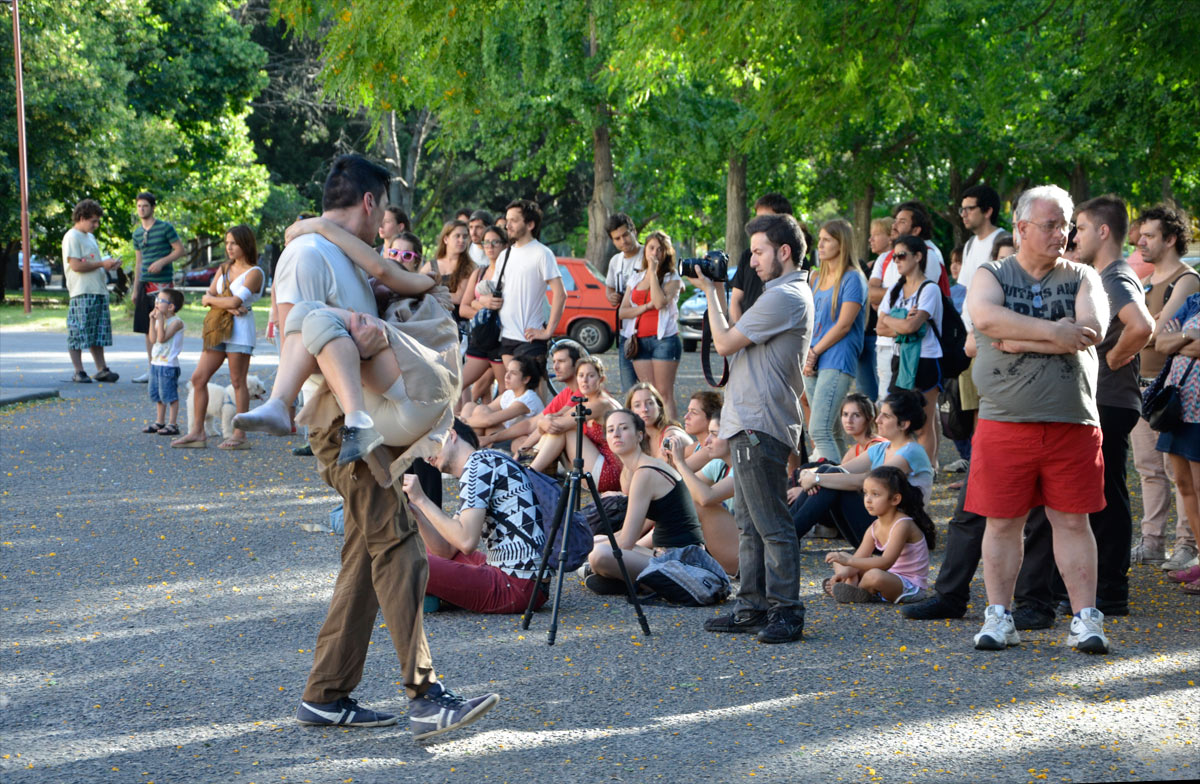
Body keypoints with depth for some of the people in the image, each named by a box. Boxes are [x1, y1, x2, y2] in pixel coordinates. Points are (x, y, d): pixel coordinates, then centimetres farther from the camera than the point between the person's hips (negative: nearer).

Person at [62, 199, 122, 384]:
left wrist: (110, 263, 10)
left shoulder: (90, 237, 22)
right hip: (82, 293, -9)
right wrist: (102, 264, -12)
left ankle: (102, 369, 10)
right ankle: (79, 372, -2)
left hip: (99, 291, 9)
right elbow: (76, 265, -17)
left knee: (99, 333, 8)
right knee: (79, 333, -5)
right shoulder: (72, 237, -8)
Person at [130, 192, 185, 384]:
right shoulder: (137, 233, 15)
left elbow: (180, 250, -3)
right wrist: (135, 289, 18)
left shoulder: (165, 228, -4)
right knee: (148, 329, 7)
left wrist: (162, 261, -18)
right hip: (145, 284, 6)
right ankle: (151, 370, 13)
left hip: (162, 283, -6)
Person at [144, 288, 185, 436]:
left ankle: (173, 424, 0)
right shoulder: (159, 320, 12)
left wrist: (160, 320, -21)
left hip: (169, 365, -9)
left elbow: (161, 338, -21)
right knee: (156, 394, 15)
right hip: (156, 363, 9)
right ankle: (160, 422, 26)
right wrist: (153, 320, -3)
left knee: (169, 394, -6)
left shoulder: (176, 322, -13)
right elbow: (153, 338, 1)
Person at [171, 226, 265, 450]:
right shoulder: (224, 269, 17)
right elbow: (207, 297, 7)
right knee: (198, 378, 2)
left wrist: (211, 299, -2)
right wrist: (227, 305, -11)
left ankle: (240, 434, 0)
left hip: (240, 331, -7)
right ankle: (197, 432, 5)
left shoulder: (254, 273, -6)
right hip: (218, 330, 7)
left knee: (237, 382, -5)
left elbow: (235, 301, -17)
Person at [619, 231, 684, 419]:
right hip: (639, 340, 4)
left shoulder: (671, 278, 3)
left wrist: (654, 272, -11)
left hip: (664, 338, -4)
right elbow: (622, 311, 10)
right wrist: (644, 307, -8)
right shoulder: (635, 277, 16)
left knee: (664, 393, -8)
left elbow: (660, 302, -16)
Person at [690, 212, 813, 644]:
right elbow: (737, 340, 20)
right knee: (749, 522, 13)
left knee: (771, 524, -8)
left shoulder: (784, 297, -14)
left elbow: (725, 343, -12)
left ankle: (786, 612, -5)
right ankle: (752, 608, 18)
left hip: (760, 425, -11)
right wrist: (722, 293, 14)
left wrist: (711, 293, 0)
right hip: (749, 424, 11)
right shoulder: (786, 293, 19)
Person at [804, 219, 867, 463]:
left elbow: (844, 325, -12)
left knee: (819, 430, -18)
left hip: (837, 362, -8)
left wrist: (815, 353, -9)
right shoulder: (819, 278, 18)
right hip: (813, 363, 8)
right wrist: (806, 354, 3)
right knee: (831, 431, 9)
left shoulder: (852, 278, -6)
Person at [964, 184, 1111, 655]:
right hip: (1004, 421, -1)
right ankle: (998, 617, 12)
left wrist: (1018, 340, -12)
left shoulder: (1082, 278, 9)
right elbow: (986, 316, -16)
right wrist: (1052, 332, -18)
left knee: (1072, 521, 3)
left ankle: (1086, 619, 7)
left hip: (1073, 422, 1)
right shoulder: (991, 276, 7)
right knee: (1002, 522, 3)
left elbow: (1092, 330, -10)